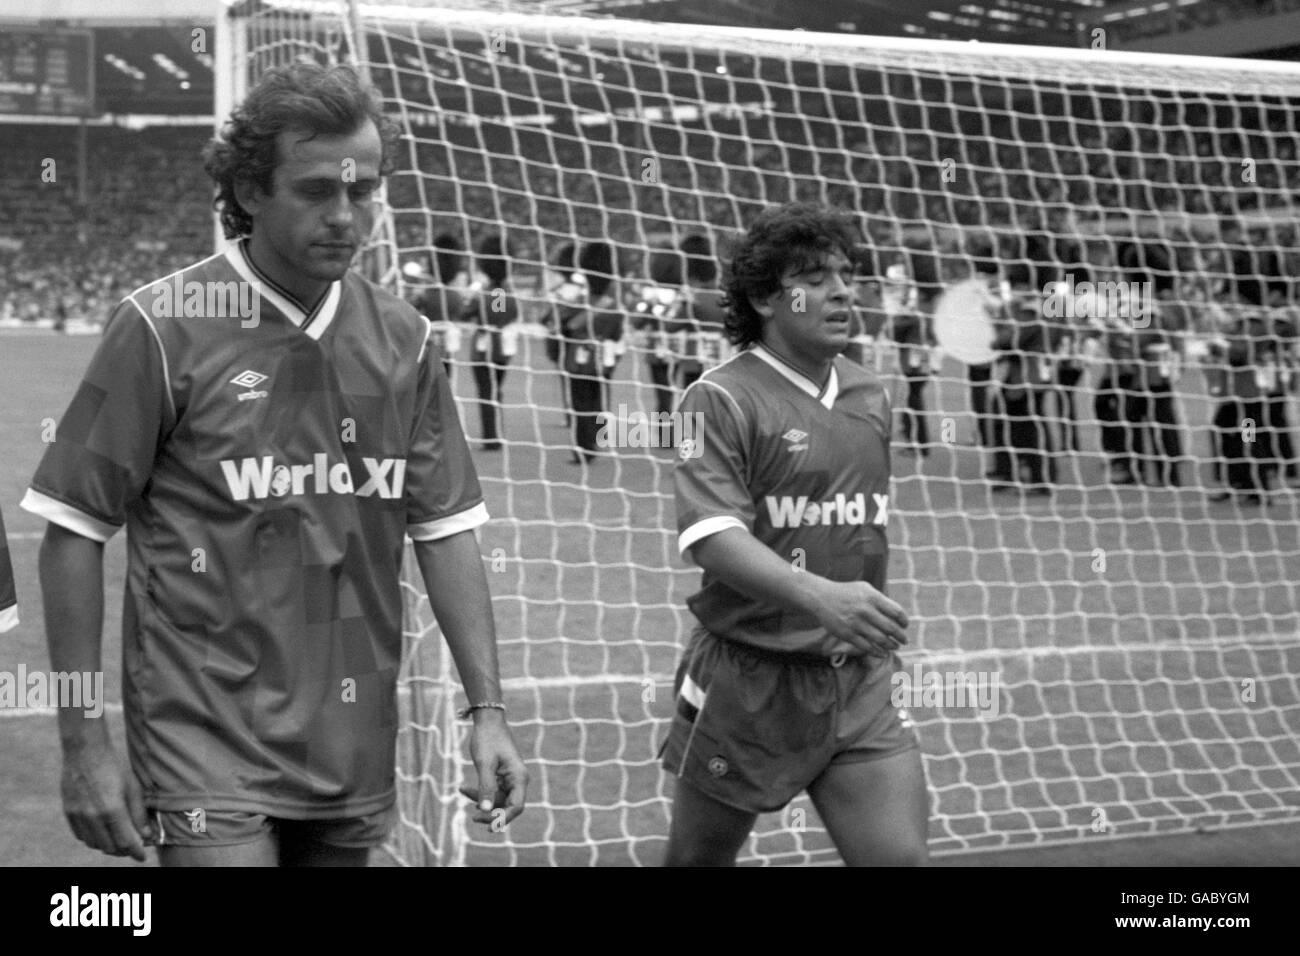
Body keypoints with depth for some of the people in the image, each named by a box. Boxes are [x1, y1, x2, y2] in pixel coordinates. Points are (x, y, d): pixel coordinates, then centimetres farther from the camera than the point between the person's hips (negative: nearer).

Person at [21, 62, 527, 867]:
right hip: (208, 740, -5)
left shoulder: (404, 340, 4)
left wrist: (488, 709, 0)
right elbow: (74, 532, -6)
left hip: (354, 752, 5)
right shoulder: (164, 329, -9)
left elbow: (446, 530, 8)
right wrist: (85, 745, -8)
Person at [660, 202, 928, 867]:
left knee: (901, 856, -8)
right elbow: (709, 535, -22)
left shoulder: (870, 398, 9)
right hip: (748, 683, -4)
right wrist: (819, 595, -36)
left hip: (859, 686, 4)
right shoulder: (722, 399, -10)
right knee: (695, 861, 11)